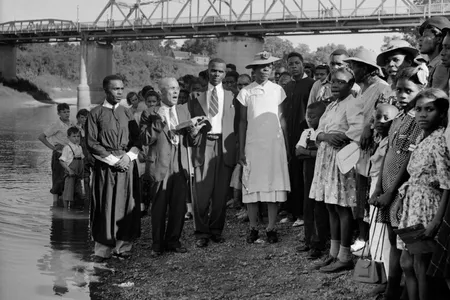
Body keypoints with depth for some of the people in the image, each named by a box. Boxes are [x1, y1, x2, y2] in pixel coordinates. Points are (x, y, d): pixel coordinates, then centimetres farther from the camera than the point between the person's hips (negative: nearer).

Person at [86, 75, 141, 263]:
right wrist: (113, 160, -11)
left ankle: (123, 247, 7)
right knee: (105, 207, -1)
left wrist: (128, 156, -10)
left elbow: (137, 139, 9)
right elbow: (92, 143, -5)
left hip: (126, 164, 3)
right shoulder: (96, 113, 1)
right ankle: (102, 250, 4)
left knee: (126, 205, 1)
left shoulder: (127, 113, 12)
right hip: (105, 165, -3)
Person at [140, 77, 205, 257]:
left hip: (180, 166, 4)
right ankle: (157, 244, 11)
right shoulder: (150, 114, 0)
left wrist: (194, 132, -10)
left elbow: (192, 142, 12)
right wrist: (158, 122, -19)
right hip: (160, 165, -4)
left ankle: (172, 241, 19)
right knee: (159, 207, 0)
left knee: (179, 206, 5)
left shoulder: (183, 111, 14)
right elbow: (145, 140, -10)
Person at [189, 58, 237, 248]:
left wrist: (237, 149, -2)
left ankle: (216, 230, 16)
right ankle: (201, 232, 5)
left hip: (224, 146, 1)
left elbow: (236, 124, 6)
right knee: (201, 192, -5)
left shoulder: (230, 96, 11)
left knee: (221, 193, 3)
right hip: (203, 145, -1)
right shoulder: (196, 95, 11)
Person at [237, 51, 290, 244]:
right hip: (253, 144, 0)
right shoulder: (246, 92, 3)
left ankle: (271, 228, 6)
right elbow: (243, 122, 6)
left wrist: (286, 146, 5)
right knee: (251, 187, -1)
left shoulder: (277, 90, 5)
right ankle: (253, 228, 9)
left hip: (274, 143, 0)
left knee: (274, 185, -1)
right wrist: (241, 150, 3)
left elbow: (282, 119, 8)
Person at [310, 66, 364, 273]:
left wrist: (336, 137, -13)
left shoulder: (354, 104, -8)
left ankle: (344, 256, -1)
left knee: (343, 208, -6)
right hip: (326, 159, 9)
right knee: (332, 208, 11)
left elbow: (357, 130, -22)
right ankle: (334, 253, 19)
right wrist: (325, 136, -10)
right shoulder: (331, 106, 20)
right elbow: (318, 132, 12)